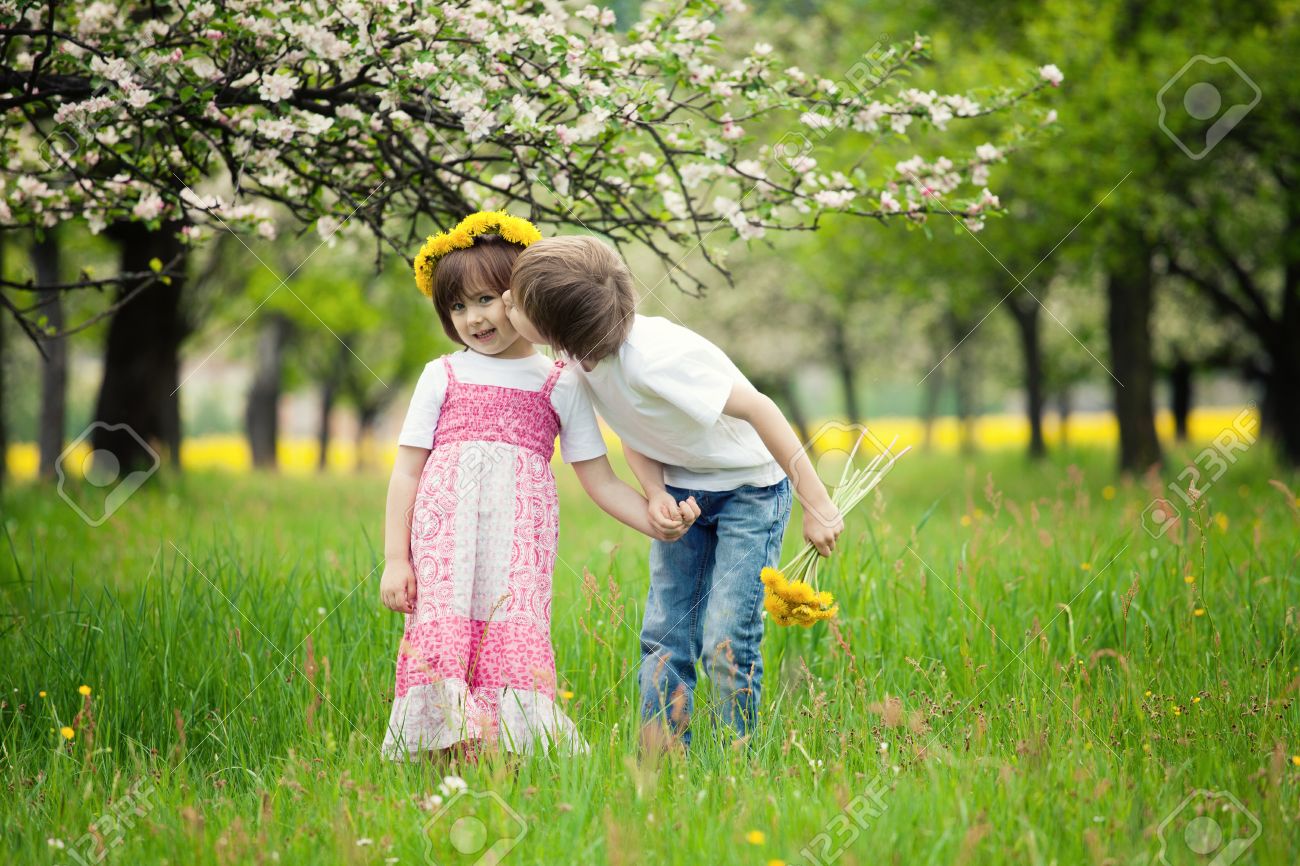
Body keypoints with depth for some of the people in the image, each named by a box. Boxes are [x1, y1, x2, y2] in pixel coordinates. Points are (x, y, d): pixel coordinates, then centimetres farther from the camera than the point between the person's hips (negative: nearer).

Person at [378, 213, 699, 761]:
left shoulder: (559, 385, 12)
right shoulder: (443, 376, 13)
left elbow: (599, 480, 11)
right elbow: (407, 472, 11)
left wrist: (656, 523, -3)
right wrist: (395, 559, 3)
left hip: (519, 534, 0)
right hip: (444, 533, 1)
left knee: (515, 633, -12)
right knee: (443, 630, -11)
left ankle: (515, 742, -9)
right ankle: (439, 744, -9)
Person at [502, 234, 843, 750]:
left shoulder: (652, 359, -37)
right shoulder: (578, 357, -14)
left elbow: (758, 409, -30)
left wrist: (815, 503, -25)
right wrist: (655, 494, -17)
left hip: (751, 489, -7)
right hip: (680, 490, 7)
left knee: (726, 641, -11)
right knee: (664, 634, 2)